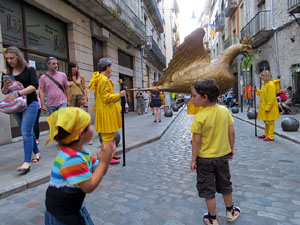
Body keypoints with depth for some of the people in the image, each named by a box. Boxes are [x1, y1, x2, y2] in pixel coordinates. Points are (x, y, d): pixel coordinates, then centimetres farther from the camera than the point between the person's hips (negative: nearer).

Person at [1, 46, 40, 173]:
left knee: (26, 132, -13)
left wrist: (17, 94, -26)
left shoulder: (29, 70, -4)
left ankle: (27, 162, -11)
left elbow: (34, 86, -17)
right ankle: (37, 152, 29)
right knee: (27, 132, 13)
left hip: (30, 104, -5)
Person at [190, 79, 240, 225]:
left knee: (208, 189, 13)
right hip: (223, 155, 5)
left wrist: (193, 160, -7)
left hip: (205, 159, -5)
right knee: (225, 185, 25)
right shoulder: (224, 110, -8)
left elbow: (196, 141, -18)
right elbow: (231, 132, -2)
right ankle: (230, 212, 44)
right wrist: (231, 148, 12)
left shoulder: (199, 117, -23)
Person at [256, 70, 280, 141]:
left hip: (270, 107, -9)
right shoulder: (264, 84, 13)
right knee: (266, 121, 18)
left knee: (270, 122, -1)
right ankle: (266, 134, 30)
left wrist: (267, 107, -23)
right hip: (264, 106, 9)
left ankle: (270, 136, 7)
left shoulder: (271, 84, -17)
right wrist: (257, 90, 11)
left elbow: (271, 98, -21)